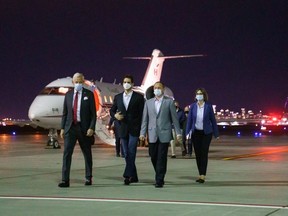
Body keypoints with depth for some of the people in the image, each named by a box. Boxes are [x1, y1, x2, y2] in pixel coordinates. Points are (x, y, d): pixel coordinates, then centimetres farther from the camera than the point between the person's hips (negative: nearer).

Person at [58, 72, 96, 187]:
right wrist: (62, 128, 5)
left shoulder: (89, 94, 0)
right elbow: (65, 113, 11)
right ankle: (65, 180, -10)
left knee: (87, 154, 9)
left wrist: (91, 128, -12)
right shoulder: (68, 95, 9)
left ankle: (88, 178, 23)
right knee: (67, 153, -8)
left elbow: (93, 113, -3)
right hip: (70, 127, 2)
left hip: (84, 128, -2)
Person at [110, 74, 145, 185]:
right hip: (123, 129, 4)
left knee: (131, 152, -14)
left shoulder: (139, 97, 0)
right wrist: (115, 115, -5)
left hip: (134, 129, -4)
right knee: (127, 154, 7)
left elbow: (142, 114, -1)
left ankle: (127, 175, -17)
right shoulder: (118, 97, 11)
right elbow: (112, 110, 19)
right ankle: (133, 176, 15)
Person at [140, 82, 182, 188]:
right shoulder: (148, 102, 11)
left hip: (164, 134, -3)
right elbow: (145, 119, 10)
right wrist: (142, 133, 3)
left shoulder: (169, 102, 3)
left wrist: (178, 132, -2)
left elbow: (174, 118, 2)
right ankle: (160, 176, 25)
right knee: (153, 157, 5)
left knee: (161, 158, -5)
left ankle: (159, 181, -1)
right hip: (152, 135, 3)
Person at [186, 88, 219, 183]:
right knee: (197, 154, 6)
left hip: (206, 133, -3)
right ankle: (200, 174, 16)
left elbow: (213, 120, 1)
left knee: (204, 153, -7)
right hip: (196, 133, 3)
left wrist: (216, 134, 3)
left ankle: (203, 176, -9)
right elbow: (189, 120, 3)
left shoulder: (208, 106, -5)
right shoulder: (193, 106, 0)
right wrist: (187, 132, -5)